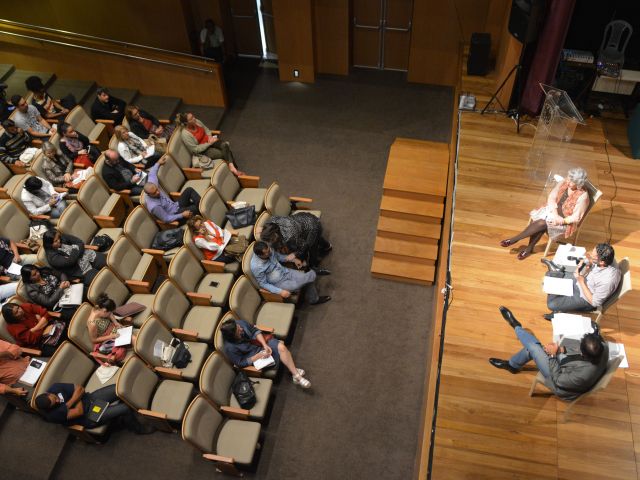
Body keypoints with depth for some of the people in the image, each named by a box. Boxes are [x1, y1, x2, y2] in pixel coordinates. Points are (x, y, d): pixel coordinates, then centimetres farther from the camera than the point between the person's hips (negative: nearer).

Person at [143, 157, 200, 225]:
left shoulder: (152, 185, -13)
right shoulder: (154, 206, -33)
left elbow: (152, 174, 9)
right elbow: (166, 219, -25)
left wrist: (158, 163, 19)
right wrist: (182, 215, -26)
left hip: (176, 206, 9)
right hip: (175, 215, -9)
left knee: (189, 190, 0)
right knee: (194, 208, -27)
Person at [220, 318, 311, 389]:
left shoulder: (240, 323, -20)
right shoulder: (230, 348, -31)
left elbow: (254, 330, -6)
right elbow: (241, 363, -19)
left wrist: (265, 345, -16)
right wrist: (259, 355, -22)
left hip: (261, 342, 5)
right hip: (255, 355, -5)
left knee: (281, 347, -20)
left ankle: (295, 374, -5)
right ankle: (296, 376, 0)